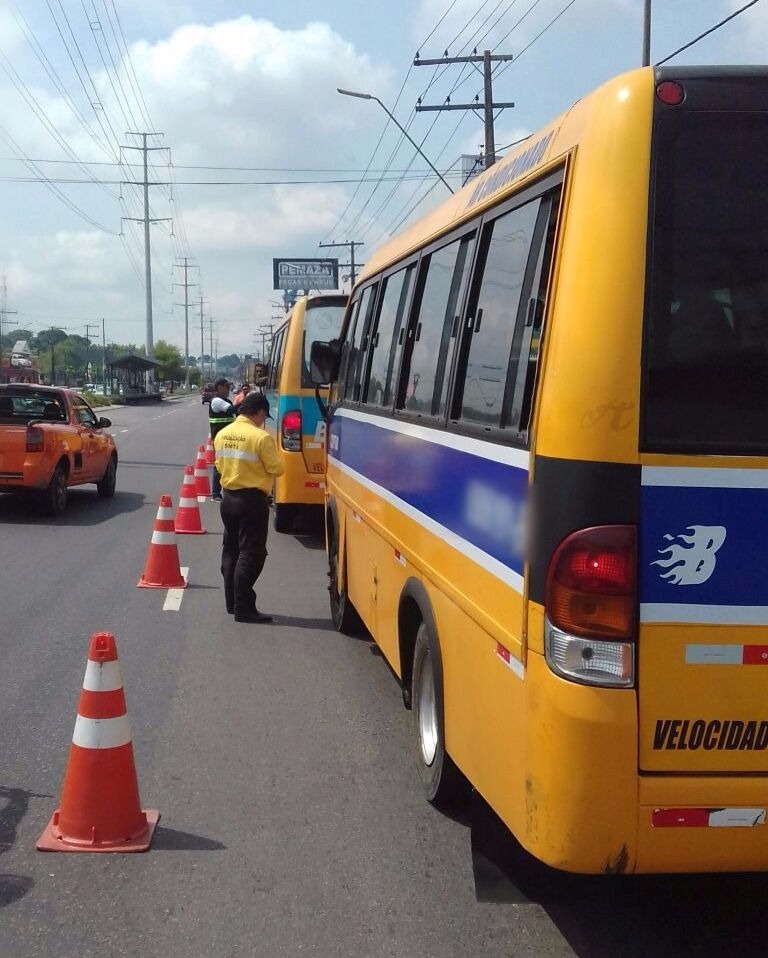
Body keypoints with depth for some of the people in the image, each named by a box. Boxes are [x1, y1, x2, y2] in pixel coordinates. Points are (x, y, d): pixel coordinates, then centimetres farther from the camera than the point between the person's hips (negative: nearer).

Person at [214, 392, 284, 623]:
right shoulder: (261, 437, -17)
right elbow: (277, 469, -12)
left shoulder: (222, 434, 4)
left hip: (229, 497, 7)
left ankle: (232, 602, 23)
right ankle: (243, 608, -3)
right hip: (252, 500, -7)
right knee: (250, 555, -2)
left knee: (230, 550, 16)